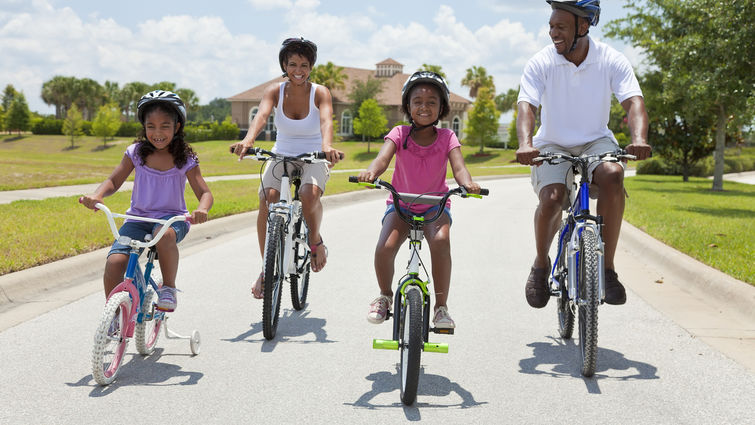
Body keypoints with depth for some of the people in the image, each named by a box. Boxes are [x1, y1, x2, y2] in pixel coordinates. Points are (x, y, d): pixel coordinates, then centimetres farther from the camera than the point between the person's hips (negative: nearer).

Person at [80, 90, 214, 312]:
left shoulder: (185, 159, -4)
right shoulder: (136, 152, 1)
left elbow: (205, 193, -8)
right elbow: (113, 181, 1)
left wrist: (201, 209, -33)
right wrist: (96, 196, -22)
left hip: (171, 218, -2)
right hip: (138, 218, 2)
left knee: (165, 235, -40)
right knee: (114, 263, -23)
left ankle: (169, 287, -16)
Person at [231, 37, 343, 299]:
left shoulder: (320, 93, -10)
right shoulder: (275, 91, -6)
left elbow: (326, 120, -29)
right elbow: (262, 115, -25)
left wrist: (327, 145, -52)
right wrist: (248, 140, -47)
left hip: (313, 159, -2)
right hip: (281, 156, 2)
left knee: (309, 195, -34)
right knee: (267, 199, -26)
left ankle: (315, 240, -1)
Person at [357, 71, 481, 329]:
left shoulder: (447, 137, -4)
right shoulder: (399, 134, -6)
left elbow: (458, 166, -18)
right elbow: (384, 157, -23)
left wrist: (467, 183, -43)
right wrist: (371, 172, -47)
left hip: (435, 205, 0)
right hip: (401, 204, 0)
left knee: (440, 240, -33)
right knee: (384, 248, -27)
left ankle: (441, 307, -16)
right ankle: (385, 296, 5)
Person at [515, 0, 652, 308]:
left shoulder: (611, 61, -9)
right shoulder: (540, 63, -11)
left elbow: (633, 102, -19)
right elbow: (526, 106, -22)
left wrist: (639, 139, -40)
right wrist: (525, 144, -43)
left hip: (595, 142, 1)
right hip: (552, 145, 0)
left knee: (613, 175, -33)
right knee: (551, 198, -28)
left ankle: (607, 266, -22)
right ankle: (541, 264, 2)